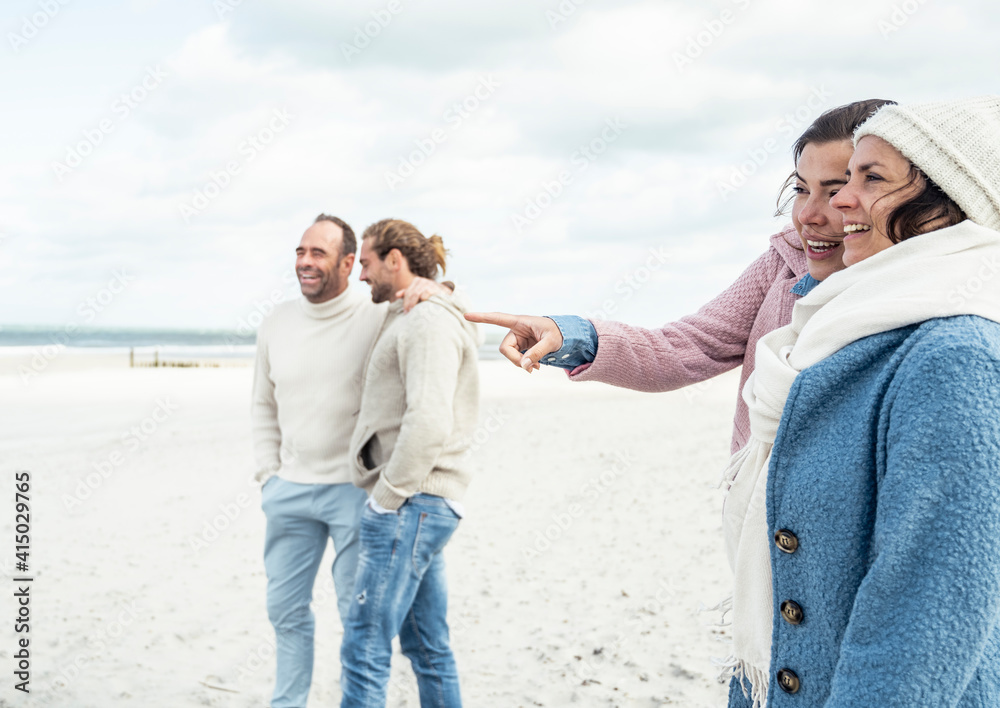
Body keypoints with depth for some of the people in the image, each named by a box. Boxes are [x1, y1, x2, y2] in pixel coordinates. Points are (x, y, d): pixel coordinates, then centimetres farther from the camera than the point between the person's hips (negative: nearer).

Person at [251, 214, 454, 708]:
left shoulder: (378, 319, -7)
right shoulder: (276, 324, 8)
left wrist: (434, 289, -24)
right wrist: (267, 474, 10)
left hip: (355, 489, -4)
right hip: (289, 490, 5)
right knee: (285, 607, 14)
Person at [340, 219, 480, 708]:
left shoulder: (428, 321, -12)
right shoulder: (408, 321, 20)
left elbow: (430, 423, -23)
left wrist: (387, 497, -16)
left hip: (410, 506, -10)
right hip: (420, 506, 10)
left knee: (365, 647, -8)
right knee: (428, 648, 14)